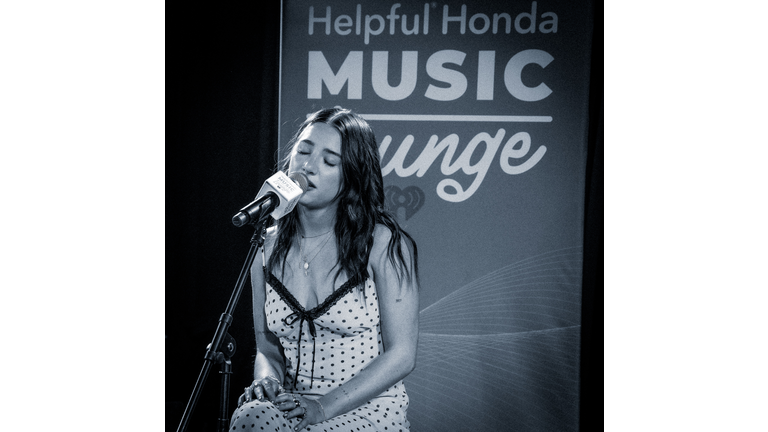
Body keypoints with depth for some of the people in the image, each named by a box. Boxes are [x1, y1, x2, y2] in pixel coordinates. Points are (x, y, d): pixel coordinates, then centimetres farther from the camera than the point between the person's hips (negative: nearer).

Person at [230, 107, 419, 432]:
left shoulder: (385, 243, -8)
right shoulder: (267, 246, 6)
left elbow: (401, 355, -9)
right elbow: (267, 346, 13)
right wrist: (267, 379, -11)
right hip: (294, 404, 4)